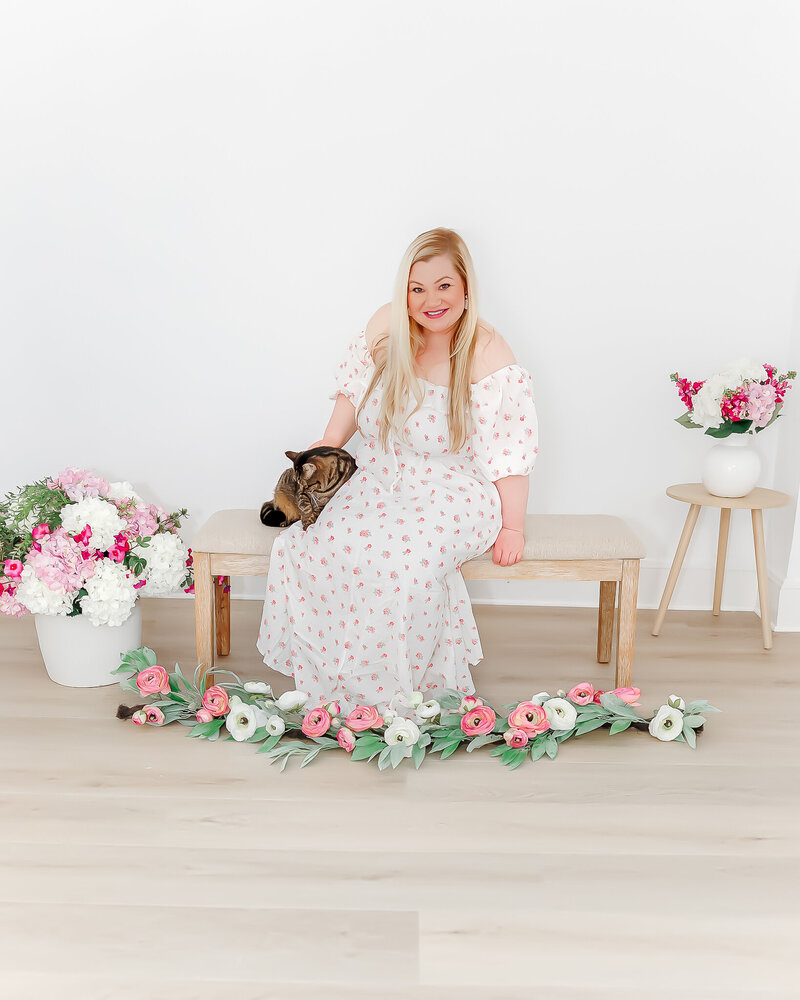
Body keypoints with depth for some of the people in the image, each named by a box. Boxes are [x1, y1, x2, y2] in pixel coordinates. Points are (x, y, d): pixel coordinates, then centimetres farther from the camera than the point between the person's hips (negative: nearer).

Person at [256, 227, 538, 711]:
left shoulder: (489, 353, -11)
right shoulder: (387, 325, 2)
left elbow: (509, 448, -13)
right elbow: (355, 390, 16)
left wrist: (512, 527, -16)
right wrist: (329, 445, 2)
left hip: (450, 493, -5)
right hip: (377, 478, 5)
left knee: (404, 558, -34)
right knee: (309, 540, -21)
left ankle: (399, 689, -12)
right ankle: (331, 678, -6)